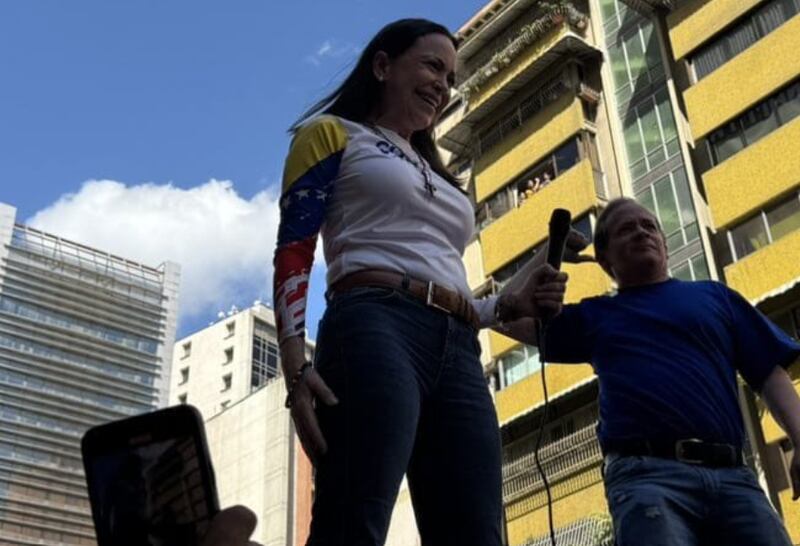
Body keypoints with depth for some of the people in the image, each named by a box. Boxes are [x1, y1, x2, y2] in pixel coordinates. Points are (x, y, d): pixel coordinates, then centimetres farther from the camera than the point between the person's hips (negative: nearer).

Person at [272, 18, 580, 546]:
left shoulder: (436, 175, 35)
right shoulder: (333, 134, 15)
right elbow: (293, 253, 1)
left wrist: (511, 303, 11)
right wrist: (296, 366, -15)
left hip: (458, 352, 7)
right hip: (376, 327, -7)